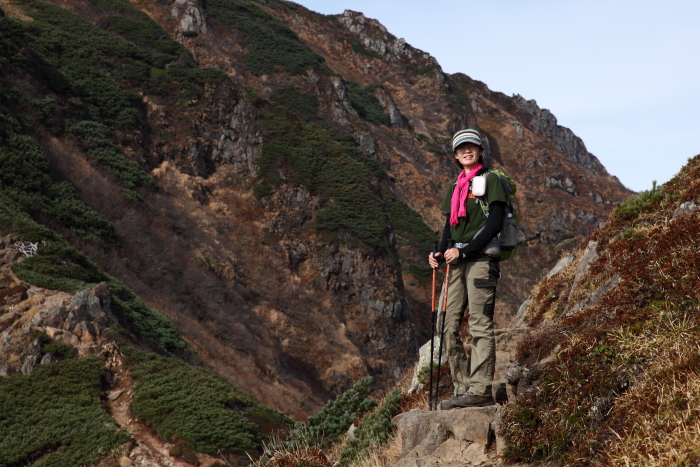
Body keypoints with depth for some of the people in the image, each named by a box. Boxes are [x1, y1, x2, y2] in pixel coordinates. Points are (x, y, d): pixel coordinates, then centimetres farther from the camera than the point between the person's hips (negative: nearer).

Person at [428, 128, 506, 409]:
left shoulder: (491, 180, 0)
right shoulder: (455, 187, 20)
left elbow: (494, 223, -10)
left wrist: (464, 250, -16)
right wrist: (440, 254, 1)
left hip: (482, 257, -7)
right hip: (458, 261, 7)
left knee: (480, 325, -9)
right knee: (446, 325, 2)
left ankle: (481, 390, -9)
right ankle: (462, 388, 6)